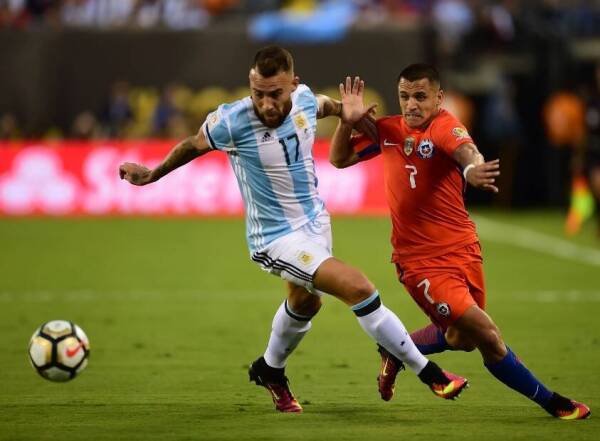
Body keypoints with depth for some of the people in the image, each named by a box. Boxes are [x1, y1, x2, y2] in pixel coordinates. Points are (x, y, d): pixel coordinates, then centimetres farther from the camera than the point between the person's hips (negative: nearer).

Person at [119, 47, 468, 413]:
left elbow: (324, 105, 16)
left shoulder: (304, 99, -13)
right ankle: (429, 373, -8)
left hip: (315, 220, 7)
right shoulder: (233, 122, -27)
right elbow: (194, 146, -5)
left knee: (305, 302, 29)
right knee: (359, 289, -20)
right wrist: (152, 175, 7)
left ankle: (270, 370, 57)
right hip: (277, 238, -7)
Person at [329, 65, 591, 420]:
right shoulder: (386, 131, 0)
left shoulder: (444, 125, -10)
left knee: (461, 338, 16)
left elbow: (464, 148, -34)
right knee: (488, 336, -11)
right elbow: (339, 159, 11)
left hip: (464, 250, 1)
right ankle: (551, 402, 7)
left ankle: (395, 351, 44)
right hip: (421, 261, -1)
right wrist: (347, 122, -8)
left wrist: (471, 166, -57)